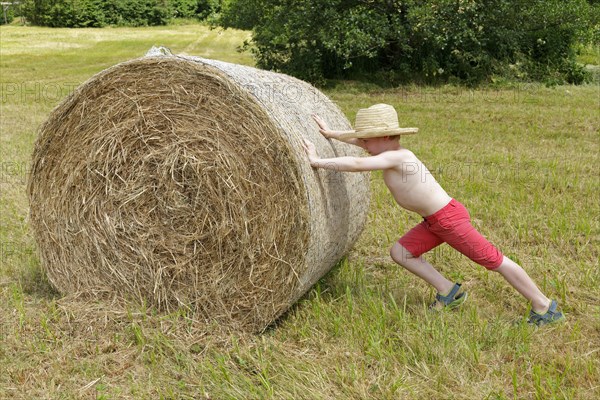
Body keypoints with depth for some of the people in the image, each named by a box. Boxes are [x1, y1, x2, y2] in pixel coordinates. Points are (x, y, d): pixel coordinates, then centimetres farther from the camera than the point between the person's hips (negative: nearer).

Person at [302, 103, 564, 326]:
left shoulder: (395, 157, -21)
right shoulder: (389, 149, 5)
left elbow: (357, 164, -32)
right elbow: (360, 138, 20)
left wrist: (317, 161, -25)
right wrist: (331, 134, 21)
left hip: (449, 217, -10)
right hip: (435, 221, 10)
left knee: (494, 261, -1)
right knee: (400, 252, 8)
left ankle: (545, 307, 11)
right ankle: (449, 292, 13)